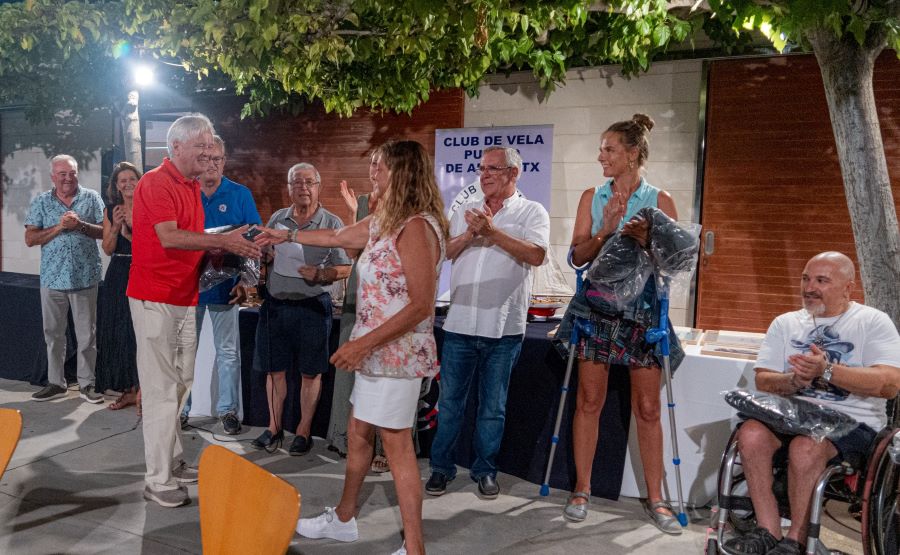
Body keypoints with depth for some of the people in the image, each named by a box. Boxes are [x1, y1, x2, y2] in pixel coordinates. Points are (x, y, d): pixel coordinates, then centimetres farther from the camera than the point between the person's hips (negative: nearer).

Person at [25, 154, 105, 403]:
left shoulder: (91, 197, 2)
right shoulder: (41, 202, 5)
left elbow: (105, 232, -1)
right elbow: (30, 238, -1)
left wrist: (81, 225, -17)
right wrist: (59, 227, -13)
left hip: (85, 278, -2)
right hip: (52, 278, 2)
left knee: (87, 334, 4)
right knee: (53, 333, 11)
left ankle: (86, 383, 15)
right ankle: (56, 382, 23)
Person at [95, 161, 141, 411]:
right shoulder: (110, 211, 10)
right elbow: (108, 249, 5)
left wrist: (134, 226, -19)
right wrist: (115, 228, -10)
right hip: (117, 277, 5)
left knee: (139, 331, -8)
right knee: (118, 332, 7)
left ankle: (142, 390, 1)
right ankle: (129, 389, 18)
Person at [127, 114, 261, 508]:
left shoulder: (192, 187, 15)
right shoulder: (155, 183, -13)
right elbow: (169, 237, -25)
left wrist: (224, 247, 4)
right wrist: (223, 241, -24)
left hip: (184, 299, 9)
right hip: (156, 299, -9)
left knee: (181, 384, 14)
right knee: (162, 389, -4)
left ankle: (173, 463, 27)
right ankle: (158, 481, 5)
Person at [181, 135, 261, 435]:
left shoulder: (240, 194, 0)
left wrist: (245, 281, -9)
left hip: (225, 287, -1)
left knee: (228, 352, 7)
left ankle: (227, 409, 19)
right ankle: (180, 407, 24)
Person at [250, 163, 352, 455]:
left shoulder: (332, 224, -4)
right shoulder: (276, 219, 9)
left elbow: (344, 268, -4)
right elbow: (261, 255, 20)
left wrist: (319, 274, -20)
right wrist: (264, 256, -2)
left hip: (312, 307, -4)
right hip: (275, 304, 4)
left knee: (310, 373, 6)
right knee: (275, 369, 12)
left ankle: (304, 431, 19)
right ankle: (274, 428, 26)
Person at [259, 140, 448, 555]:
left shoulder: (415, 226, -19)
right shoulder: (385, 221, 11)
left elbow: (421, 306, -23)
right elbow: (338, 237, 28)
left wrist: (363, 343, -23)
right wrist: (286, 235, 36)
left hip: (397, 353, -9)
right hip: (376, 350, 10)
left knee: (396, 446, -3)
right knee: (358, 434, 19)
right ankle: (343, 519, 37)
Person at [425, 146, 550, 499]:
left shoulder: (532, 212, 1)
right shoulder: (465, 210, 12)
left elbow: (536, 255, -15)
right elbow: (444, 252, 6)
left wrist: (492, 231, -18)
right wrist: (470, 234, -10)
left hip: (503, 327, -2)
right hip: (459, 323, 3)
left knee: (493, 406, 11)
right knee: (450, 402, 10)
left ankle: (485, 470, 26)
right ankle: (441, 467, 24)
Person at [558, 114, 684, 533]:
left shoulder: (659, 200, 3)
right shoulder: (592, 197, 7)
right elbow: (578, 256, 2)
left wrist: (644, 240, -18)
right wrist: (605, 231, -14)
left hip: (643, 309, -1)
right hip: (596, 306, 1)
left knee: (647, 407, 4)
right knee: (589, 400, 4)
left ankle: (655, 498, 17)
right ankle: (582, 490, 17)